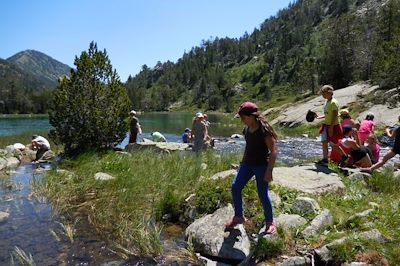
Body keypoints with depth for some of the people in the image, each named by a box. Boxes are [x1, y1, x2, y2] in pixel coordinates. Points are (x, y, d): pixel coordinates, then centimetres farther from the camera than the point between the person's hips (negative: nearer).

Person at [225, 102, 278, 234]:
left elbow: (273, 151, -18)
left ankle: (270, 222, 21)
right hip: (247, 164, 8)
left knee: (263, 194, 0)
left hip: (261, 165, -7)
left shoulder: (264, 129, -19)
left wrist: (269, 171, -21)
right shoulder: (247, 128, 3)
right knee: (235, 187, 4)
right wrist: (243, 162, 20)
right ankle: (238, 217, 21)